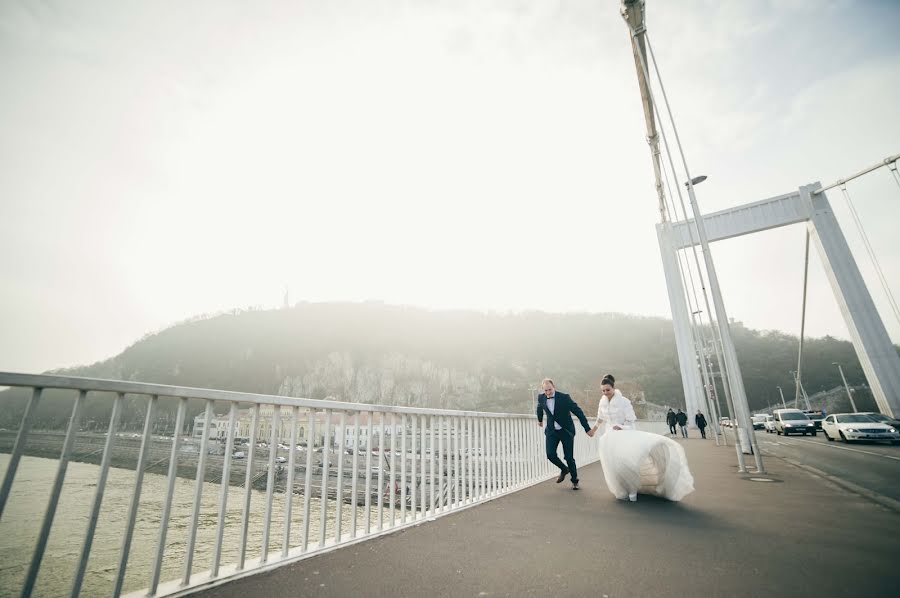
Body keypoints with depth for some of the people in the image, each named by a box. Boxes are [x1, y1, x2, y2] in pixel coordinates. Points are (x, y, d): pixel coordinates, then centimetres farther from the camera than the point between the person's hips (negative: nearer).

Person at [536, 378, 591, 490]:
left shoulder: (564, 397, -19)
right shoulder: (541, 398, -7)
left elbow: (578, 412, -16)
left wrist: (587, 429, -16)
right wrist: (540, 420, 32)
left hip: (566, 430, -3)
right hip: (551, 431, 3)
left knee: (569, 457, 0)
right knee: (550, 454, -10)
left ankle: (575, 481, 25)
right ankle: (564, 469, 21)